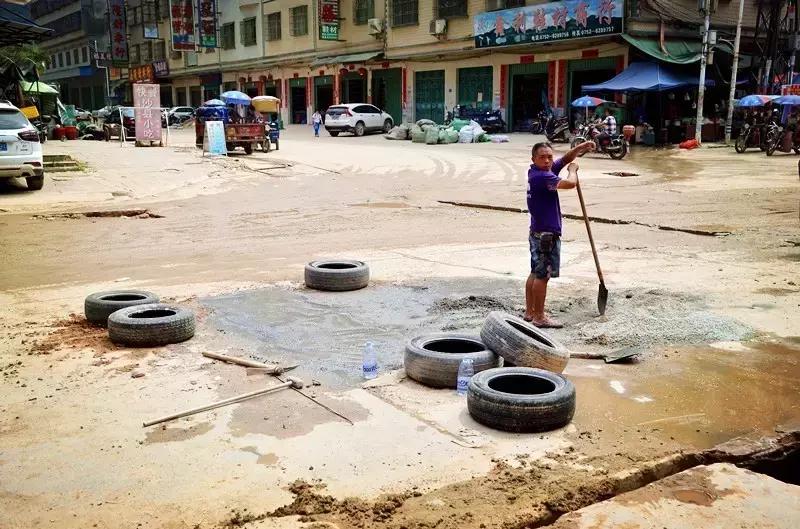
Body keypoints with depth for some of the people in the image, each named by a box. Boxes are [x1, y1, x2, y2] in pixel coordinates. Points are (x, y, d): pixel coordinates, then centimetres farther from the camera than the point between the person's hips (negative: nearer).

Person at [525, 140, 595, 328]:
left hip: (537, 232, 10)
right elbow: (570, 183, -30)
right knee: (542, 275, -2)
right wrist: (573, 170, -9)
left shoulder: (538, 172, 7)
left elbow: (565, 159, 15)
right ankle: (539, 317, 5)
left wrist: (582, 147, -1)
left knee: (535, 273, 16)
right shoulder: (541, 176, -21)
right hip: (546, 234, -10)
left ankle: (529, 311, 25)